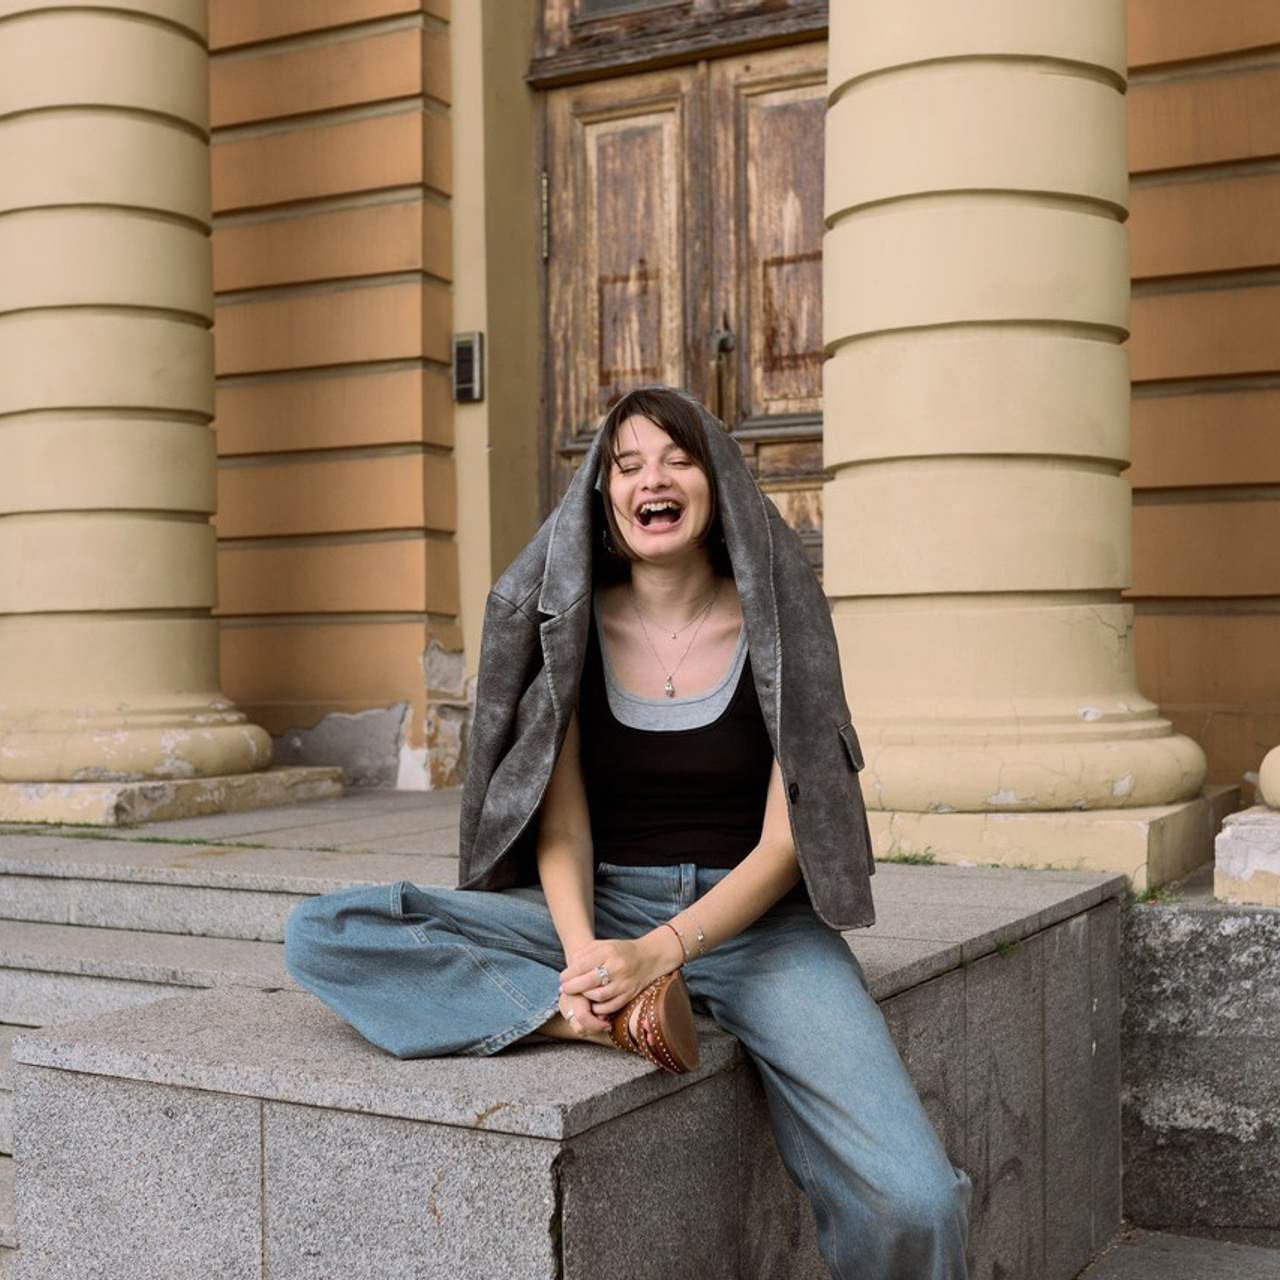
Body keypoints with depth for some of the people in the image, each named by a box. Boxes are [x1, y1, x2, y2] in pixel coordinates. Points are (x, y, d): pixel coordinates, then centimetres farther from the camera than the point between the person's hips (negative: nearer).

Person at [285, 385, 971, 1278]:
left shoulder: (776, 625, -1)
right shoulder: (573, 626, 5)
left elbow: (784, 842, -6)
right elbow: (561, 823, -2)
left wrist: (661, 950, -21)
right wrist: (585, 955, -22)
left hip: (755, 919, -2)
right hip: (601, 907, 3)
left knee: (915, 1206, -26)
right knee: (323, 935, -21)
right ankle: (606, 1018, -25)